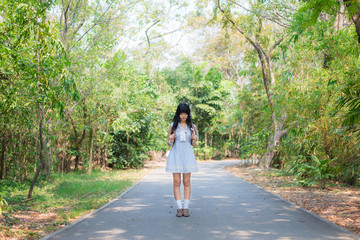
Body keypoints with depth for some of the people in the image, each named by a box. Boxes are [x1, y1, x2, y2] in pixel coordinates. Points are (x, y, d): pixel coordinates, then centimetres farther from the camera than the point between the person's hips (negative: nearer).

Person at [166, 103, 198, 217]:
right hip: (176, 154, -1)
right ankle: (179, 208, 2)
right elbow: (168, 143, 8)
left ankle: (186, 207, 6)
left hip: (187, 154, 1)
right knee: (176, 182, -3)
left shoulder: (192, 126, 8)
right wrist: (171, 139, -13)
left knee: (187, 182, 1)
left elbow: (194, 144, 13)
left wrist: (195, 139, -9)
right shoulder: (173, 126, 5)